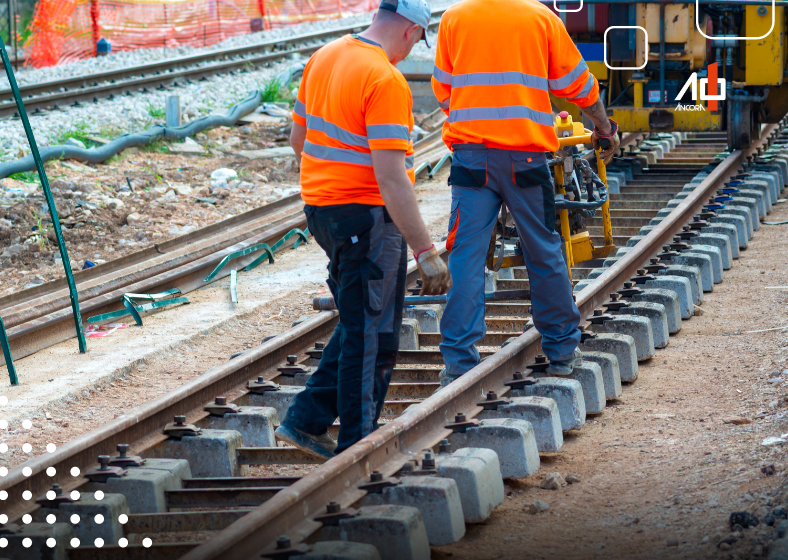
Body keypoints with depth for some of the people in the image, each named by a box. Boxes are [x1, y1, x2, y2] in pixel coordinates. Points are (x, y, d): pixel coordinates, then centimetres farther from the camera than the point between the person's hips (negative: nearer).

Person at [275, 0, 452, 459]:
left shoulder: (325, 57, 7)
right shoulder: (387, 81, -21)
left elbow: (298, 138, 19)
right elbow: (390, 178, -25)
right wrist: (426, 252, -24)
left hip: (321, 208, 9)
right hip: (367, 215, -9)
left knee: (360, 324, 21)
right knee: (372, 336, 2)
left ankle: (308, 420, 20)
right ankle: (356, 450, 9)